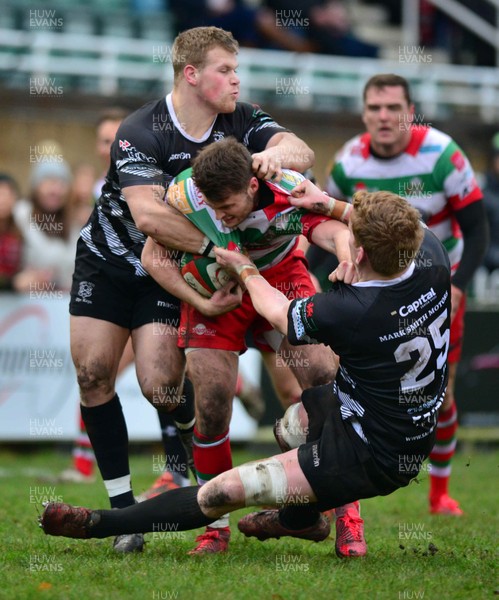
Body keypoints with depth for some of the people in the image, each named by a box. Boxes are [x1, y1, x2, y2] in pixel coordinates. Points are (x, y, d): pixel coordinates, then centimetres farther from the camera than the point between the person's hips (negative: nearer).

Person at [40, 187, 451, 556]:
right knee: (290, 420, 33)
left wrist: (243, 268, 12)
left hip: (371, 460, -8)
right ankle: (301, 519, 55)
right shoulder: (431, 255, -17)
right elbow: (408, 227, 12)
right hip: (419, 432, 8)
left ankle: (102, 525, 9)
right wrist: (329, 204, 14)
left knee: (225, 491, -1)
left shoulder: (348, 312, -32)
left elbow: (278, 311, -7)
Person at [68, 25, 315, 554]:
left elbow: (301, 151, -23)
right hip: (109, 259, -1)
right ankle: (122, 509, 4)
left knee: (160, 385, -15)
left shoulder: (240, 120, -11)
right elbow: (148, 215, -36)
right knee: (92, 372, -7)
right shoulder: (139, 132, -25)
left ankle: (193, 429, 22)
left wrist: (276, 154, -47)